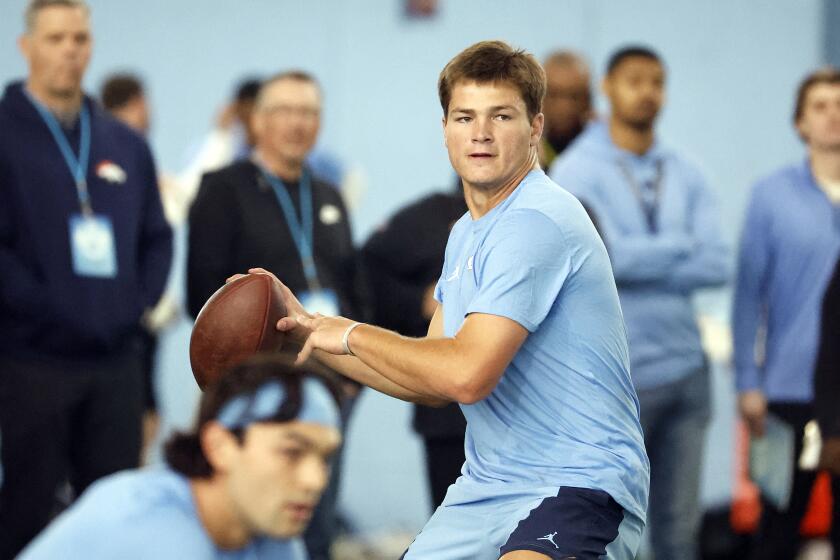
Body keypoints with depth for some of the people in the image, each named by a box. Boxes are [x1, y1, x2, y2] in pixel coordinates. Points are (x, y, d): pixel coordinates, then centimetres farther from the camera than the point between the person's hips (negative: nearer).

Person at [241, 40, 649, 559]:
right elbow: (434, 385, 20)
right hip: (486, 489, 10)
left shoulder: (536, 222, -17)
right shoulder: (467, 233, 16)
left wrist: (354, 335, -9)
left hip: (579, 483, -9)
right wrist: (312, 335, 13)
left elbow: (466, 375, -24)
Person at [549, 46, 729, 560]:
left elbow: (717, 265, -1)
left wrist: (637, 260, -11)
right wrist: (684, 247, -4)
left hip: (685, 370, 5)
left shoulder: (685, 175, 10)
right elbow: (600, 254, -18)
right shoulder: (577, 171, -3)